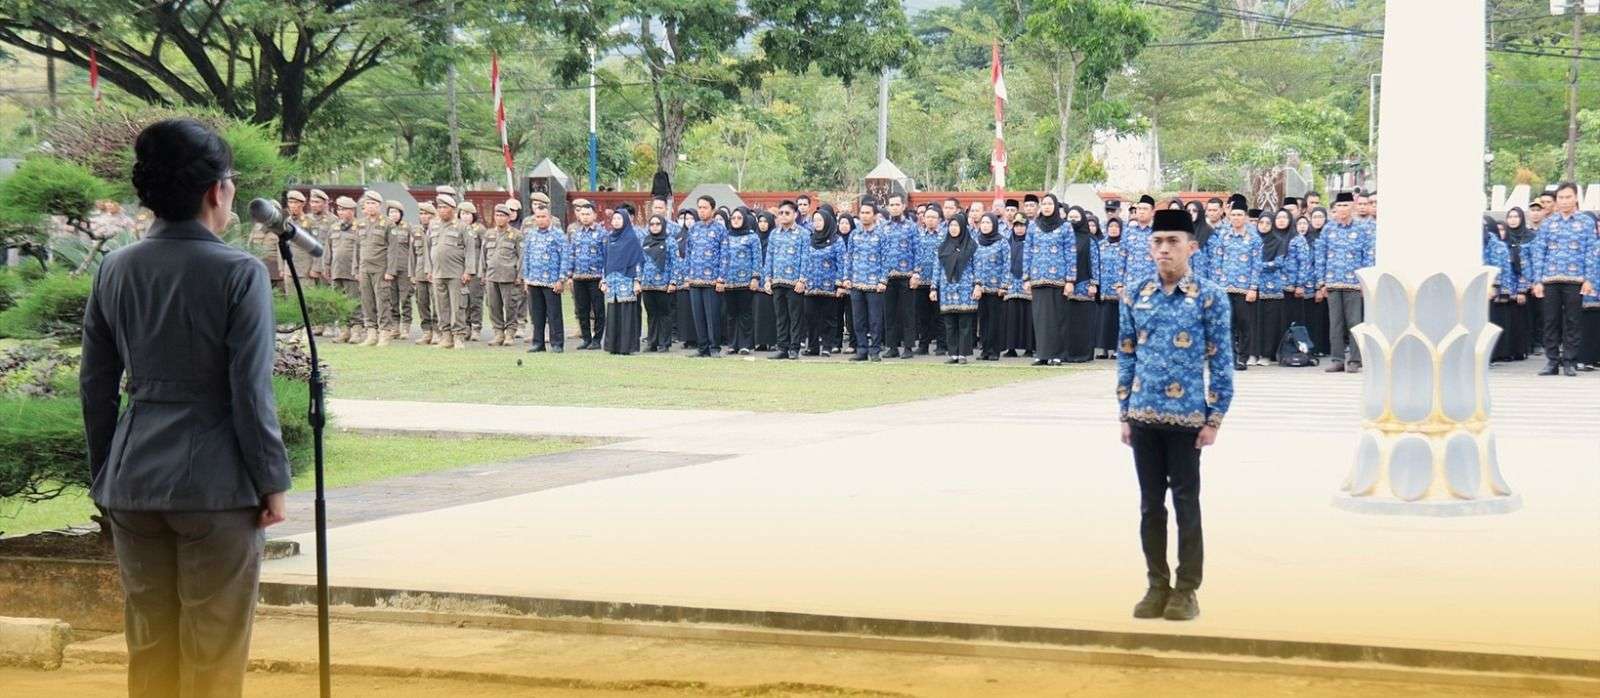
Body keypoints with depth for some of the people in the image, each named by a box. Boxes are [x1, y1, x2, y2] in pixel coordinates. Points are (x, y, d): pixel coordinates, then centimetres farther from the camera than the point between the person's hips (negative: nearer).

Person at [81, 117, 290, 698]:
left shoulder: (114, 269, 4)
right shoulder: (240, 273, -12)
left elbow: (95, 386, 9)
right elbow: (250, 391, -13)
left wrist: (105, 475, 19)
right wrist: (271, 482, -3)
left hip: (132, 482, 5)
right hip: (215, 482, -5)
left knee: (147, 648, 14)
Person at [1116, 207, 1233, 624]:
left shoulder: (1210, 296, -4)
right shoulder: (1135, 294, 5)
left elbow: (1221, 360, -3)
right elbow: (1125, 356, 10)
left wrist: (1214, 418, -7)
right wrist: (1124, 413, 7)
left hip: (1187, 417, -3)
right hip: (1144, 417, 3)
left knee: (1186, 503, 3)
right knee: (1150, 504, 10)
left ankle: (1186, 590, 11)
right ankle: (1157, 585, 19)